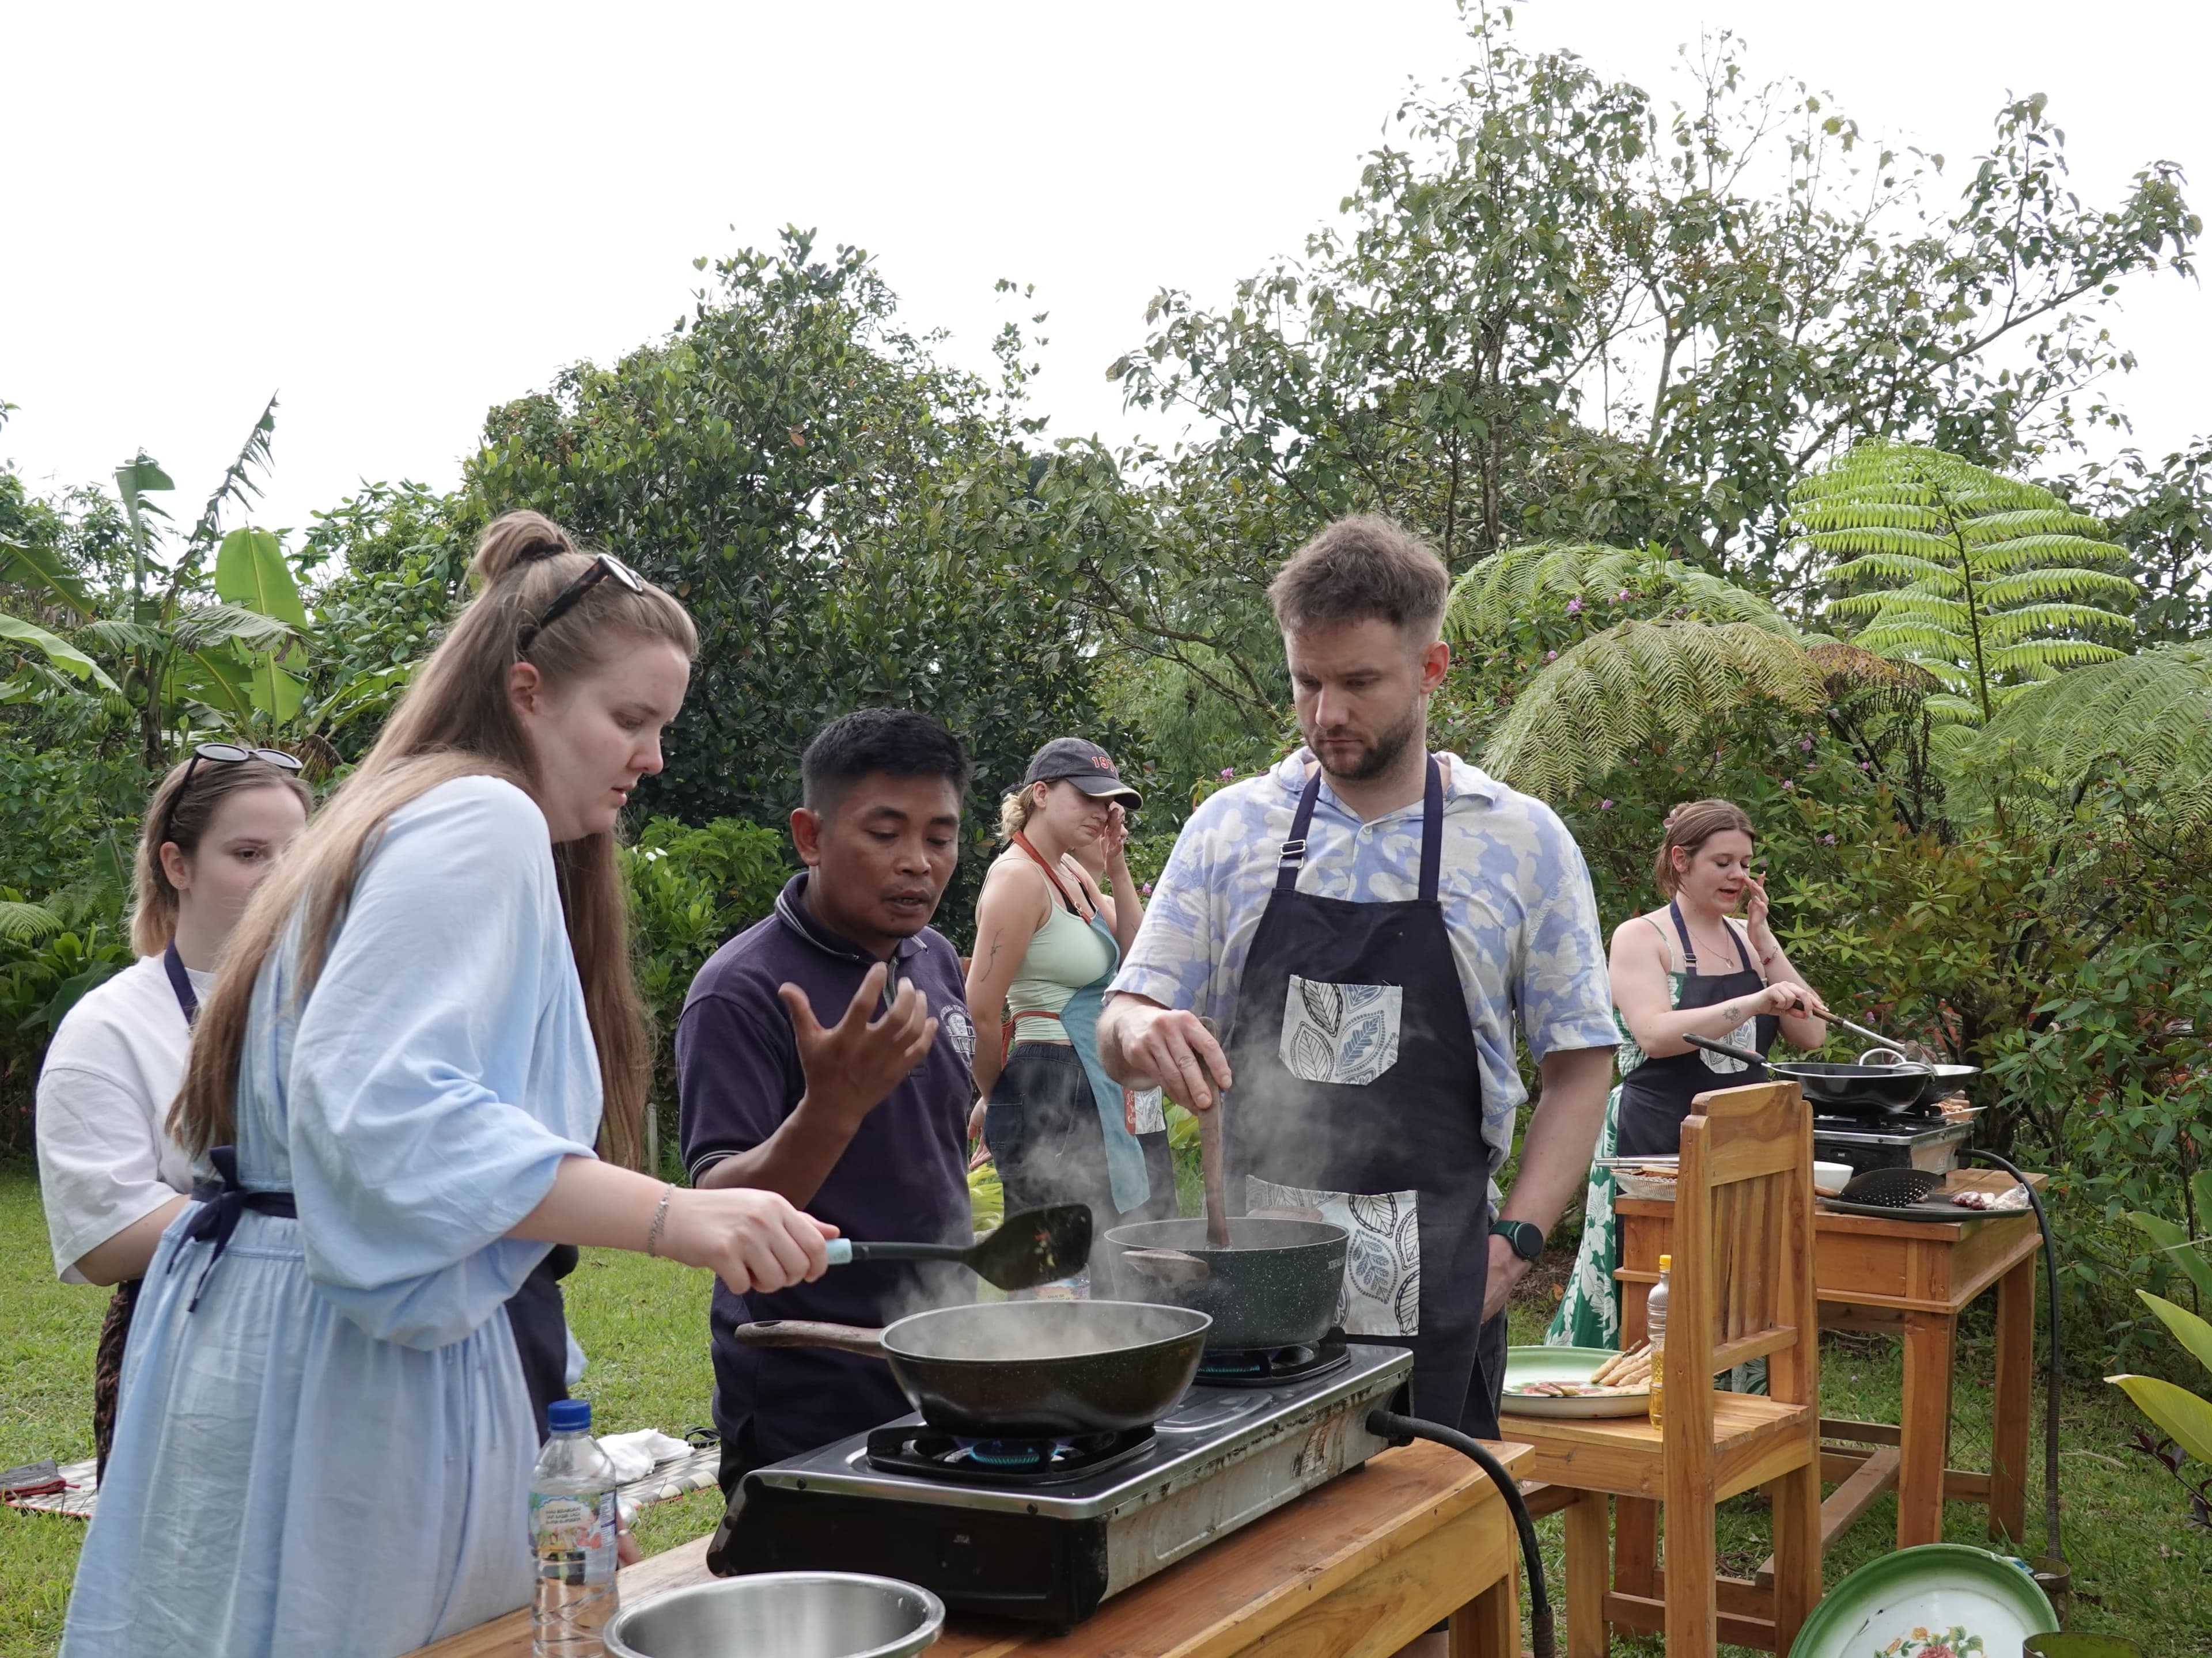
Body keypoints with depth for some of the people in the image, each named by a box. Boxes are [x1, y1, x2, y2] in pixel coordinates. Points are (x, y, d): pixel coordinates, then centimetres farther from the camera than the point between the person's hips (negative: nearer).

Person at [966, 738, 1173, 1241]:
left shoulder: (1071, 872, 15)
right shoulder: (1019, 878, -13)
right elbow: (980, 1012, -17)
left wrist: (1118, 872, 3)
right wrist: (998, 1098, -3)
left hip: (1096, 1089, 10)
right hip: (1049, 1088, -10)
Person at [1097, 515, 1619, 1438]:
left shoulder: (1524, 842, 1)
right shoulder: (1230, 828, 5)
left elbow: (1578, 1065, 4)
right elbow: (1125, 1025, 7)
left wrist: (1514, 1243, -7)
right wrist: (1137, 1032, -17)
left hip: (1432, 1285, -1)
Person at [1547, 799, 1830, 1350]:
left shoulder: (1748, 939, 15)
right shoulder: (1641, 937, -2)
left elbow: (1811, 1035, 6)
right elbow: (1656, 1035, -18)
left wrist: (1766, 944, -1)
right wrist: (1755, 1002, -26)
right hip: (1657, 1144, -5)